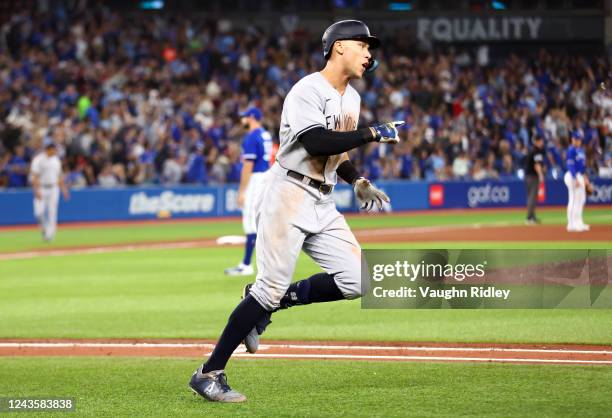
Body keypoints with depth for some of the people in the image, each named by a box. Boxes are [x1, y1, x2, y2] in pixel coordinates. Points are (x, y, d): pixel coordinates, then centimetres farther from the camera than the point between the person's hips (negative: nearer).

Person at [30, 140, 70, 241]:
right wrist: (37, 191, -22)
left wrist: (64, 189, 11)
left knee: (52, 213, -1)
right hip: (41, 189, -4)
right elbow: (35, 176, -13)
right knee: (39, 212, -11)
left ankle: (49, 235, 4)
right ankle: (44, 228, 17)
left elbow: (59, 176, 16)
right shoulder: (38, 160, -9)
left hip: (53, 189, 4)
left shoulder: (56, 159, 9)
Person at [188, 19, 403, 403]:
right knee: (272, 285, -13)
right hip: (290, 196, -8)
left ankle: (271, 302, 12)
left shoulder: (352, 98, 15)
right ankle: (209, 373, -6)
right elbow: (318, 143, -27)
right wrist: (373, 134, -24)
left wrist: (358, 182, 9)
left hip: (323, 205, 8)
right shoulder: (307, 91, -12)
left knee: (354, 281, -4)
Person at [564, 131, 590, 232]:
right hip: (573, 176, -10)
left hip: (580, 176, 10)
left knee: (581, 199, 13)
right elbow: (571, 165, -19)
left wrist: (585, 178, 21)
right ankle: (572, 225, -8)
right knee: (574, 200, -9)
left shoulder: (581, 149, 15)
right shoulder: (571, 150, -13)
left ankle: (578, 223, 20)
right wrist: (576, 179, -25)